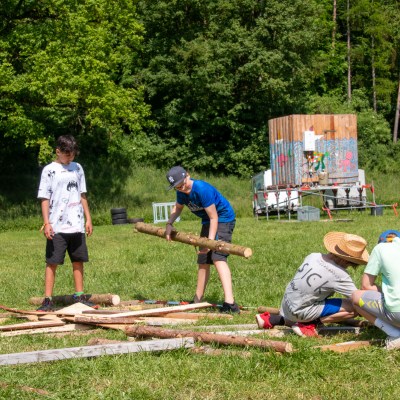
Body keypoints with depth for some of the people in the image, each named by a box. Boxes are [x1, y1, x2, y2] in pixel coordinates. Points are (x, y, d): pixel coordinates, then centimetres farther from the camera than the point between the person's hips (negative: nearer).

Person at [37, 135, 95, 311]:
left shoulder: (77, 168, 11)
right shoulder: (49, 170, -2)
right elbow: (44, 198, -4)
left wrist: (88, 219, 12)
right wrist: (46, 223, -12)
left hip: (76, 225, 4)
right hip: (57, 227, -4)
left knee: (78, 261, 8)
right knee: (52, 262, -3)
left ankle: (79, 297, 17)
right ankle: (48, 300, -1)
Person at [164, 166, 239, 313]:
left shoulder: (202, 189, -30)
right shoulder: (182, 192, -5)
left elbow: (214, 217, -26)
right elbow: (177, 208, 17)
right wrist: (169, 224, -1)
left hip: (223, 219, -9)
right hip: (207, 222, 9)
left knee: (218, 258, -26)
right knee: (203, 261, 13)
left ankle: (230, 302, -39)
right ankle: (197, 301, 27)